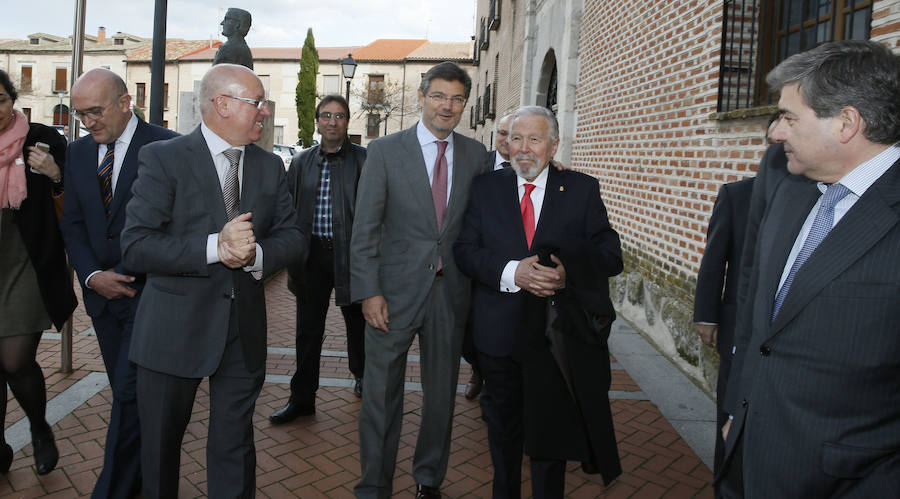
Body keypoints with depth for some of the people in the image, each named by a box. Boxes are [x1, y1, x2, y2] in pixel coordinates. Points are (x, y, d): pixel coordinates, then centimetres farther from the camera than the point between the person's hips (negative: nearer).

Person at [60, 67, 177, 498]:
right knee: (126, 391, 14)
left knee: (130, 392, -5)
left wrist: (127, 275, -12)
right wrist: (92, 276, -5)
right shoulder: (78, 152, 10)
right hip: (101, 290, 6)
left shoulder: (165, 147, -9)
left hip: (148, 289, -6)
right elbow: (72, 224, 11)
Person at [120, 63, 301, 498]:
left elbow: (291, 238, 5)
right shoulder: (163, 158, -8)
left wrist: (256, 254, -16)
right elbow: (135, 247, -16)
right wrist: (214, 247, -25)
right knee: (159, 445, 17)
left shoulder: (270, 167, 7)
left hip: (244, 329, 3)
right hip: (174, 328, -3)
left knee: (234, 447, 13)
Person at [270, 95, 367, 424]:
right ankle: (302, 398, 18)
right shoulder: (302, 162, 9)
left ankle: (362, 375, 40)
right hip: (312, 254, 3)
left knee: (357, 322, 15)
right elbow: (289, 209, 10)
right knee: (308, 329, 8)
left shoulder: (364, 160, -3)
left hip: (350, 253, -3)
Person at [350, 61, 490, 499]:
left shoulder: (476, 155, 5)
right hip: (395, 290, -2)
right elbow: (364, 229, -5)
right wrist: (369, 291, -11)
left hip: (450, 293, 3)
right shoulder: (385, 151, -3)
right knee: (381, 395, 7)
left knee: (442, 394, 15)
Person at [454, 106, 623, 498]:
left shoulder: (582, 190, 0)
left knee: (551, 429, 10)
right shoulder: (485, 188, 3)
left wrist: (568, 271, -23)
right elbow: (465, 250, -5)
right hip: (500, 330, 2)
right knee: (503, 424, 20)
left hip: (557, 333, -1)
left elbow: (611, 255, -3)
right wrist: (511, 272, -22)